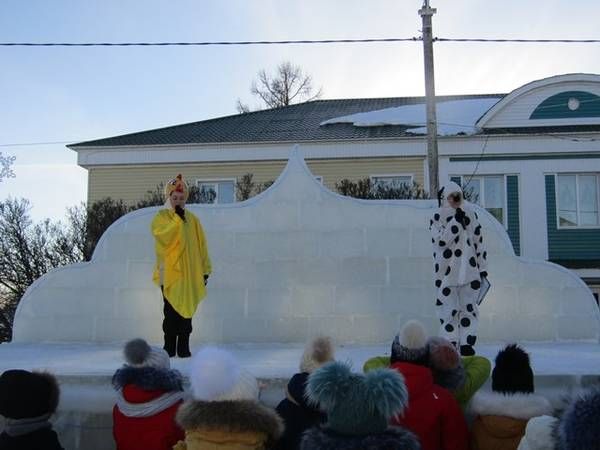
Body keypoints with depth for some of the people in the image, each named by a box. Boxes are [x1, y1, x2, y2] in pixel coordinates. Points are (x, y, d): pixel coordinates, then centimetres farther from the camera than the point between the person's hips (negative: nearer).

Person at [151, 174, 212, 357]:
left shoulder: (192, 219, 10)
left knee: (186, 310, 3)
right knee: (171, 311, -1)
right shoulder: (161, 217, 2)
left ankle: (184, 347, 10)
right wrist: (178, 218, -17)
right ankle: (169, 347, 8)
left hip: (189, 274, 3)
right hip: (169, 273, -2)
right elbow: (163, 236, -18)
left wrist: (205, 269, 5)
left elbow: (201, 245, 9)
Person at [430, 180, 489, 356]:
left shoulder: (470, 214, 8)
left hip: (469, 272, 3)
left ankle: (466, 344, 11)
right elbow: (440, 240, -17)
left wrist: (482, 267, 11)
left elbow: (479, 241, 12)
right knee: (449, 310, 0)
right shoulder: (437, 217, -2)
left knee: (469, 308, 4)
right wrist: (456, 221, -19)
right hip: (447, 273, -3)